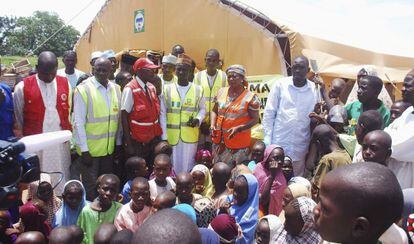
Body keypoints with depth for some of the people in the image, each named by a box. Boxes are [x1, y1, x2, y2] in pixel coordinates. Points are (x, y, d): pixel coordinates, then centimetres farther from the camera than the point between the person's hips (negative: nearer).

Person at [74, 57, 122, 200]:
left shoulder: (115, 89, 4)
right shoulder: (83, 89, -11)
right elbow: (79, 122, -11)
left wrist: (118, 142, 8)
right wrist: (84, 149, -13)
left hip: (109, 148, 5)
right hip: (89, 148, -4)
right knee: (91, 187, 9)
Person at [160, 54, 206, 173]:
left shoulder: (198, 89, 0)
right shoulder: (167, 89, 0)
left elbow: (202, 109, 11)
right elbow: (163, 114, 1)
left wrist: (198, 120, -12)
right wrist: (164, 137, -3)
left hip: (190, 136, 0)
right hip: (172, 136, 0)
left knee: (187, 166, 9)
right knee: (173, 166, 10)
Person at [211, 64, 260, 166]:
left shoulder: (250, 97, -11)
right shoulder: (221, 92, 3)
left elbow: (255, 119, -9)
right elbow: (214, 111, 12)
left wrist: (238, 128, -22)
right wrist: (212, 125, -6)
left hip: (239, 142, -4)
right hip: (219, 140, 4)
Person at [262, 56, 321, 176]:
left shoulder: (314, 89, 4)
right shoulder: (280, 84, 0)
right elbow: (269, 113, 1)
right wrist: (267, 139, -2)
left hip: (300, 147, 1)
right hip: (278, 143, -1)